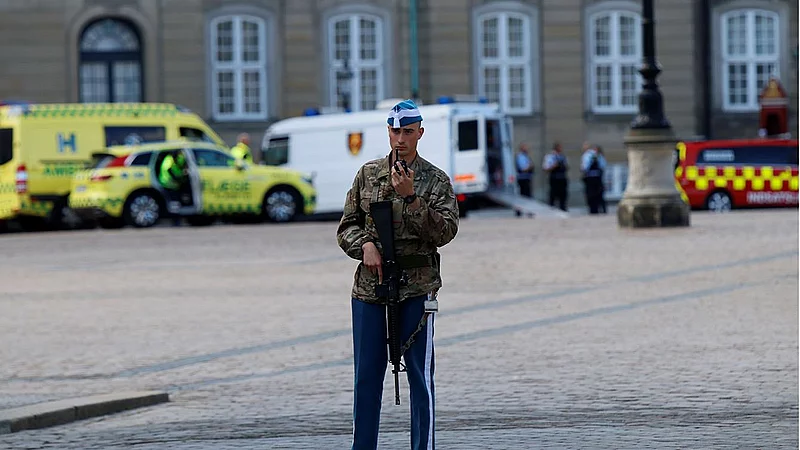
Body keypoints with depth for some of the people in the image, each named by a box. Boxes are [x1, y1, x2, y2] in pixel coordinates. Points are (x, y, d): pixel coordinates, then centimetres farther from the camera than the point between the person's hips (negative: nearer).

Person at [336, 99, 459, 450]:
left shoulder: (436, 180, 2)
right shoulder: (368, 174, 10)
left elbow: (445, 231, -9)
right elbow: (347, 226, 13)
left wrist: (410, 197, -18)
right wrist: (364, 245, -7)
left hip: (417, 287, -3)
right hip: (369, 285, 3)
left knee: (420, 374, -1)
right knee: (366, 375, 6)